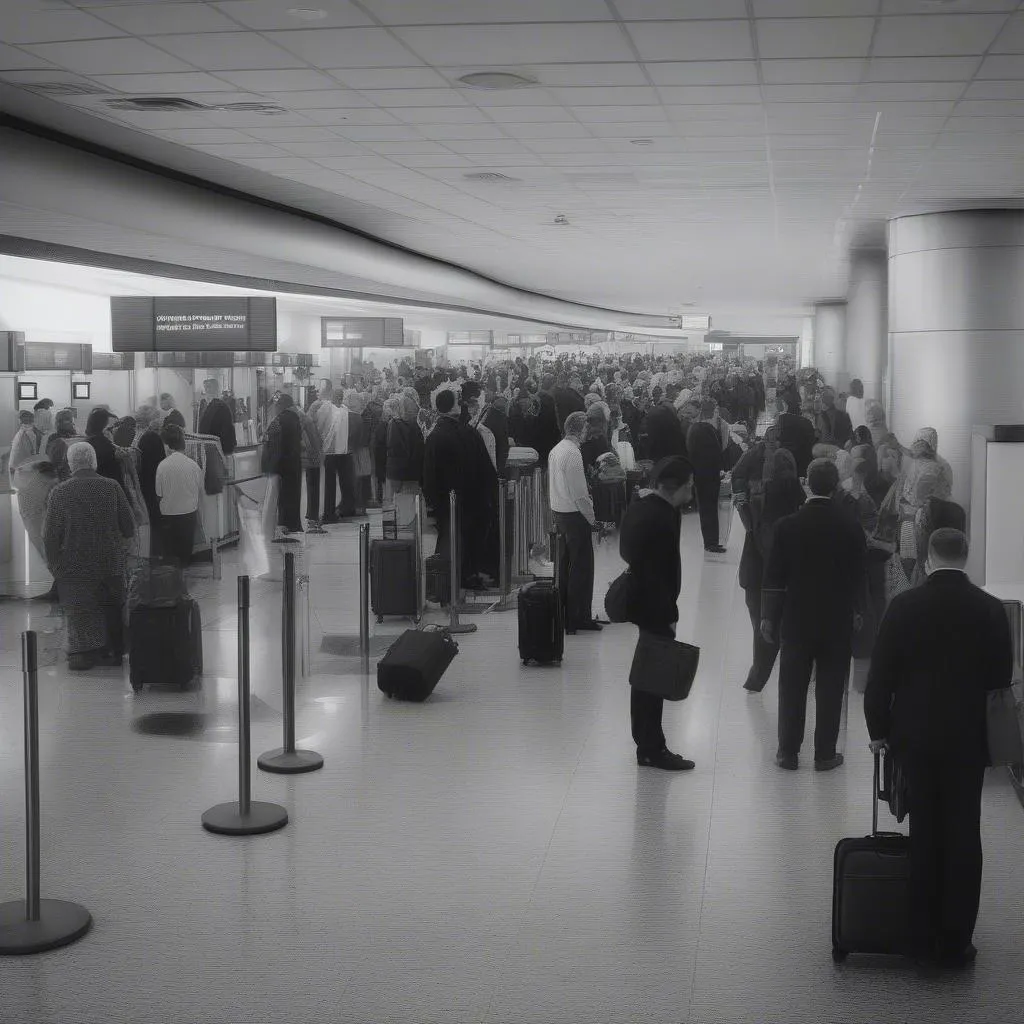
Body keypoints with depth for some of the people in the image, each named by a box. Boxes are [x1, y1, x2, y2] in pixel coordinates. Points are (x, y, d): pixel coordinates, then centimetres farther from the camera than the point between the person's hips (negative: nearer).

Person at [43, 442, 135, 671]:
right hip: (111, 563, 3)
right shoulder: (112, 488, -5)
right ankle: (113, 650, 22)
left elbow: (50, 534, -7)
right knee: (111, 608, 15)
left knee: (79, 609, 6)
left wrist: (52, 563, 7)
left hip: (74, 566, -2)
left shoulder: (59, 492, -11)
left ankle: (84, 650, -3)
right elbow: (129, 529, -1)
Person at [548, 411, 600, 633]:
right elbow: (579, 493, -20)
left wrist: (554, 516, 19)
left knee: (565, 565, 16)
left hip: (558, 513, 9)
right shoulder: (573, 453, -19)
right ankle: (579, 618, 1)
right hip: (575, 515, -9)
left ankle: (564, 613, 23)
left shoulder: (556, 450, 9)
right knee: (582, 567, -2)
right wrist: (591, 518, -11)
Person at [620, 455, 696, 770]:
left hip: (642, 601, 10)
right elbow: (656, 572, -24)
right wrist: (669, 615, -20)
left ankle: (647, 743, 28)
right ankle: (652, 750, 8)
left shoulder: (640, 506, 6)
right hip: (656, 608, -10)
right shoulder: (658, 517, -24)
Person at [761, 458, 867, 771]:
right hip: (838, 622, 0)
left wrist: (768, 616, 5)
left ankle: (788, 753, 14)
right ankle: (825, 754, 14)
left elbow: (774, 576, -5)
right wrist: (857, 610, 15)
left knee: (792, 688, 9)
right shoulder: (851, 528, -9)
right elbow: (857, 578, -1)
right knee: (830, 690, 8)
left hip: (797, 619, 0)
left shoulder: (787, 525, -9)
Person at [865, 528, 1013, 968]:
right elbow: (1001, 678, 0)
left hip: (914, 737, 0)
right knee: (962, 841, 6)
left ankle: (924, 938, 16)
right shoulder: (991, 610, -7)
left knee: (924, 837, 10)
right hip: (967, 739, 0)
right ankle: (955, 943, 10)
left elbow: (879, 675, -6)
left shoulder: (904, 606, -8)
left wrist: (878, 729, 6)